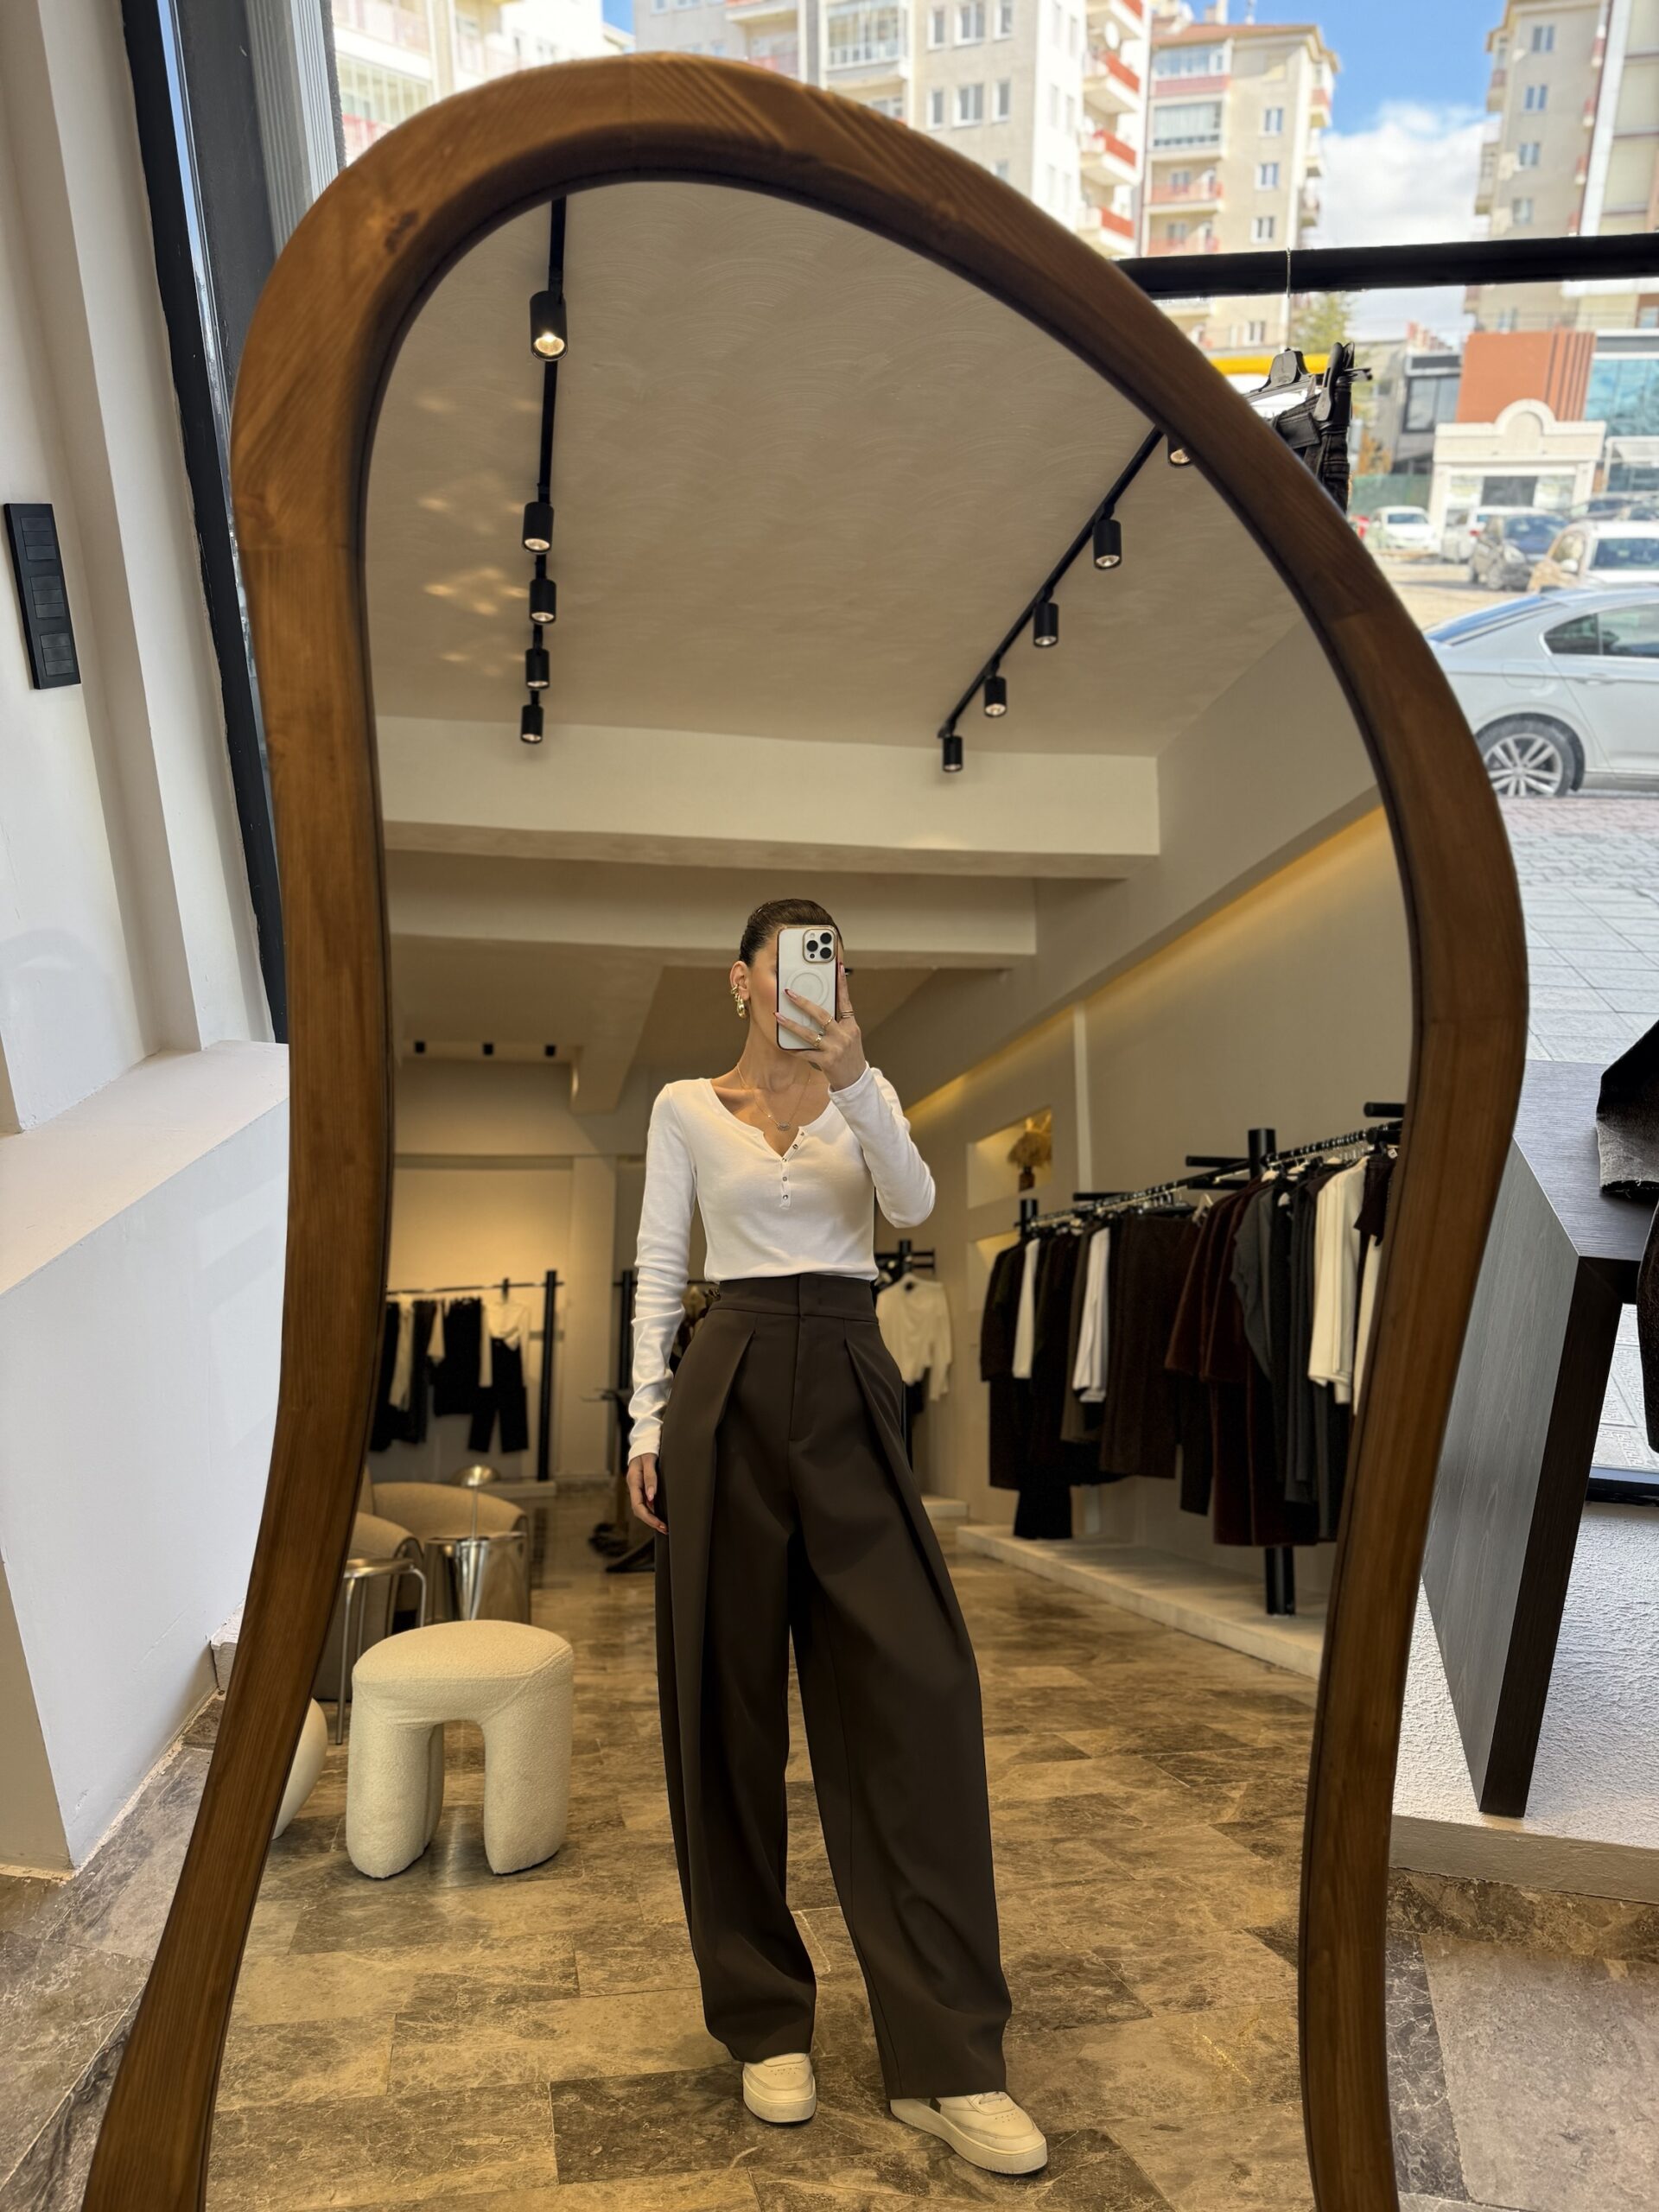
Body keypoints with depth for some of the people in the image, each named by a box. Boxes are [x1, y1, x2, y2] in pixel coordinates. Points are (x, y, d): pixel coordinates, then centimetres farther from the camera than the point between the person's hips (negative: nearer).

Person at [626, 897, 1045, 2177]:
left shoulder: (866, 1097, 11)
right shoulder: (687, 1107, 6)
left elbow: (914, 1204, -10)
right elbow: (660, 1272, 4)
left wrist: (856, 1076, -24)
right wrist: (648, 1421, -3)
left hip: (854, 1394, 2)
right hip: (734, 1391, -1)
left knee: (921, 1688, -5)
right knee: (732, 1700, 5)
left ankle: (947, 2062, 6)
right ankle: (766, 2020, 25)